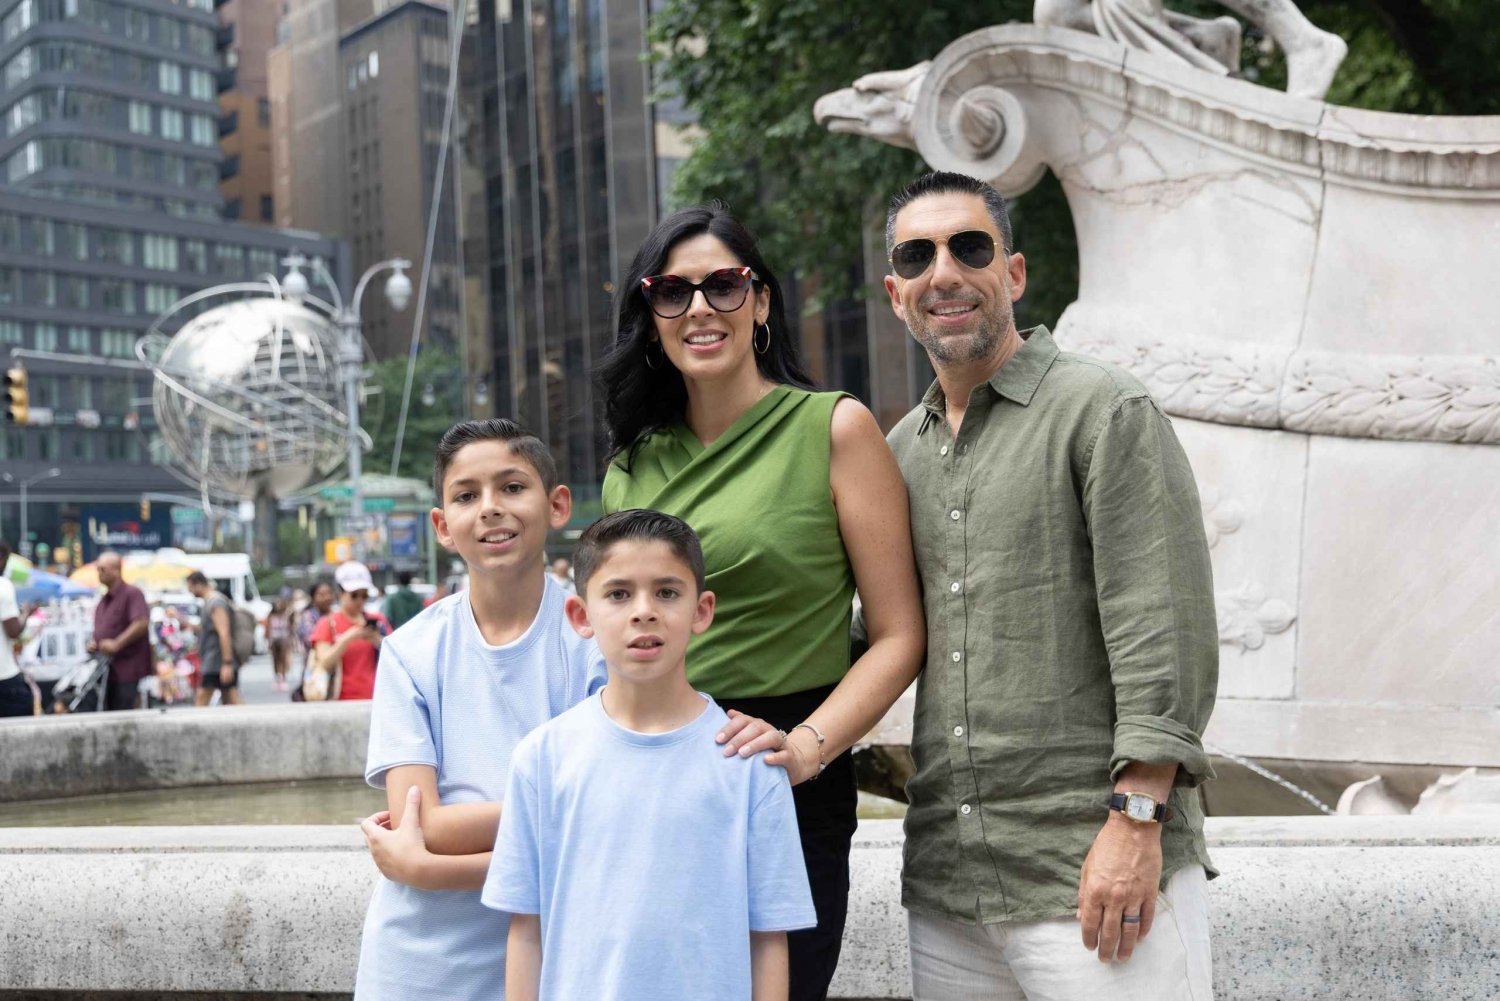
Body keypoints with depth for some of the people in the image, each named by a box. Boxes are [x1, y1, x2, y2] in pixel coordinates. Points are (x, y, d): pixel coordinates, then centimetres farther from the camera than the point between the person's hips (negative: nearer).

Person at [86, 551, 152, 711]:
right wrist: (93, 644, 9)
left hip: (127, 671, -9)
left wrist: (116, 644, -21)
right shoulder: (103, 599, 21)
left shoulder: (132, 593, -8)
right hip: (106, 670, 9)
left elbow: (142, 623, -21)